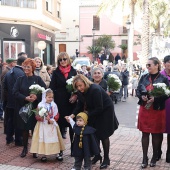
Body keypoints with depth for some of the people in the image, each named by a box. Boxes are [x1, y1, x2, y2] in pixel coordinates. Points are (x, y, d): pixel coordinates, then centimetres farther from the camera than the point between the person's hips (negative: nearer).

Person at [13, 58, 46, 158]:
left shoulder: (38, 79, 1)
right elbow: (15, 92, -4)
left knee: (35, 128, 3)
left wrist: (36, 96, -23)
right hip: (23, 107, 2)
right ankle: (25, 148, 22)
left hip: (35, 108, -1)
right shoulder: (20, 79, 6)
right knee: (25, 128, 7)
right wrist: (25, 98, -17)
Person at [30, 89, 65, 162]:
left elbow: (56, 115, 1)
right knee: (44, 139, 2)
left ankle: (58, 153, 13)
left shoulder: (54, 105, 0)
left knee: (54, 139, 5)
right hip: (43, 126, -2)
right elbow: (37, 116, -7)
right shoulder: (40, 105, -7)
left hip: (52, 125, 2)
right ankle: (44, 154, 11)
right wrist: (44, 118, -24)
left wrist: (52, 120, -15)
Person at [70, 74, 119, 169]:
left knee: (103, 135, -1)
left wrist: (87, 114, -26)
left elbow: (99, 108, -30)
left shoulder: (95, 89, -33)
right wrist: (73, 115, -18)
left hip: (105, 110, -6)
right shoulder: (80, 91, -10)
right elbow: (80, 105, -4)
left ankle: (106, 159, 14)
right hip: (94, 111, 7)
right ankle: (97, 155, 25)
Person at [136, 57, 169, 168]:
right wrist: (142, 96, -12)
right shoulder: (144, 77, 5)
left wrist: (155, 99, -21)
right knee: (145, 133, 6)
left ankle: (154, 157, 25)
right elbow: (138, 91, 9)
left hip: (157, 110, -3)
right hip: (144, 109, 3)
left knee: (156, 134, 9)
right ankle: (145, 158, 15)